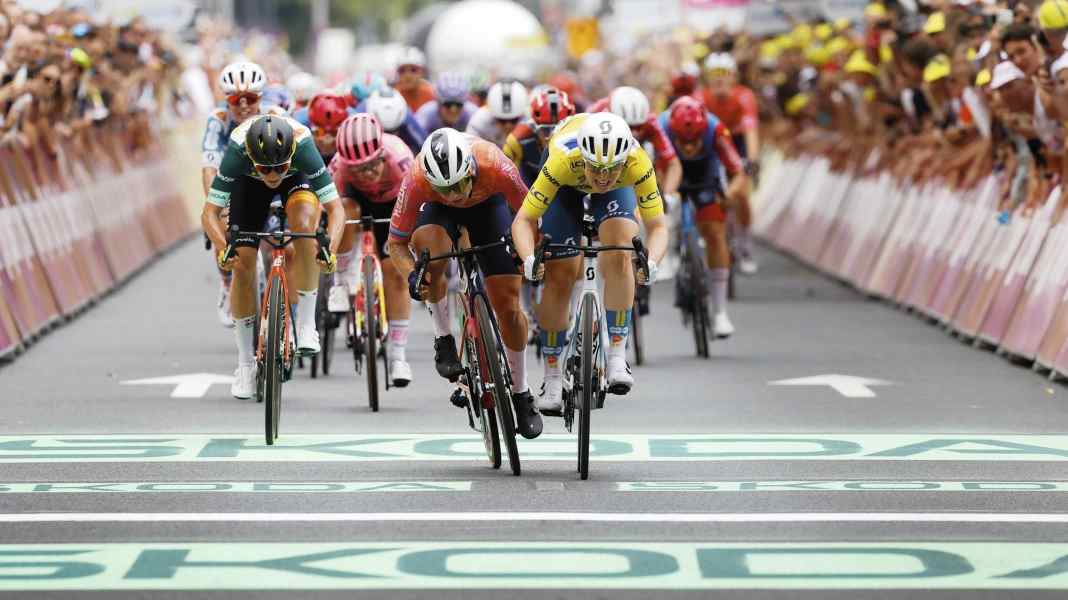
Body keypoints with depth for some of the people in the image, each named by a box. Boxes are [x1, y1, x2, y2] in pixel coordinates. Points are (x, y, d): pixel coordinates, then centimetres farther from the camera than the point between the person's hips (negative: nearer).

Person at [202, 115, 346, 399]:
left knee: (305, 224, -33)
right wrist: (222, 247, -52)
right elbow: (210, 211, -34)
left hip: (297, 177, -1)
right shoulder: (237, 151, -39)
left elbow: (335, 208, -38)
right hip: (249, 183, 1)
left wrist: (330, 249, -54)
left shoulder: (302, 144, -41)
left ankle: (306, 323, -20)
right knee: (242, 263, -10)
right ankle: (246, 362, 6)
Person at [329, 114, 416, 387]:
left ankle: (397, 356, 0)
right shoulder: (340, 165, -35)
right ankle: (343, 281, -16)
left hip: (394, 203, -1)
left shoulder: (399, 158, -40)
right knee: (346, 209, -35)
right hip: (360, 198, 1)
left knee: (395, 272, -10)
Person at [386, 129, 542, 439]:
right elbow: (396, 241, -25)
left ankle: (521, 393, 14)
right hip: (438, 212, 0)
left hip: (487, 204, 0)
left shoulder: (494, 166, -40)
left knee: (508, 304, -5)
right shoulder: (417, 180, -38)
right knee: (430, 247, -36)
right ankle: (444, 340, -14)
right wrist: (411, 275, -42)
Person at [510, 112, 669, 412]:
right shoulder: (564, 160, -43)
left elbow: (657, 225, -33)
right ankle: (552, 375, 9)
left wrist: (650, 261, -52)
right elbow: (523, 221, -36)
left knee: (619, 252, -25)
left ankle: (617, 355, -18)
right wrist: (529, 259, -55)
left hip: (618, 191, 0)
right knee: (558, 276, -4)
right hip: (567, 185, 0)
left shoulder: (637, 163, -40)